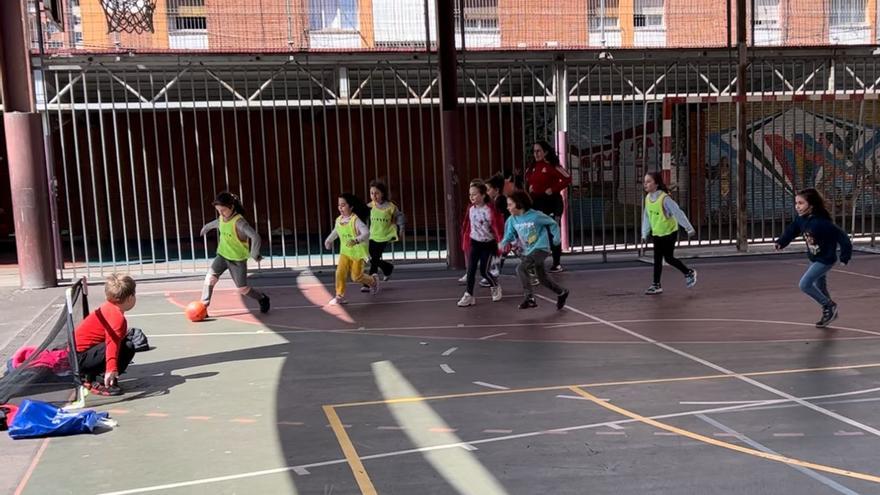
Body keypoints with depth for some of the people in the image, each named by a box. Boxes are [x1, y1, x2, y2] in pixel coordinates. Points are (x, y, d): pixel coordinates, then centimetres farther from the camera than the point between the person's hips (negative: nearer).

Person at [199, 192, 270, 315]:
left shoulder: (239, 221, -26)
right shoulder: (222, 218, -3)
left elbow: (255, 237, -34)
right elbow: (216, 223, 24)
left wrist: (254, 255, -27)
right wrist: (206, 227, 41)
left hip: (238, 259, -6)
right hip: (222, 255, 6)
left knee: (242, 289, 3)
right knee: (210, 276, -14)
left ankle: (262, 298, 28)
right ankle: (204, 305, -7)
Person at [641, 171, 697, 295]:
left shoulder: (664, 198, -21)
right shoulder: (648, 198, 0)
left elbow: (678, 213, -18)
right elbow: (646, 217, 7)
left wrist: (689, 228, -15)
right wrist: (645, 234, 6)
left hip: (669, 233, -6)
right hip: (656, 234, 6)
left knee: (669, 258, -1)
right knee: (657, 259, 4)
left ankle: (689, 273, 22)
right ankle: (656, 285, 9)